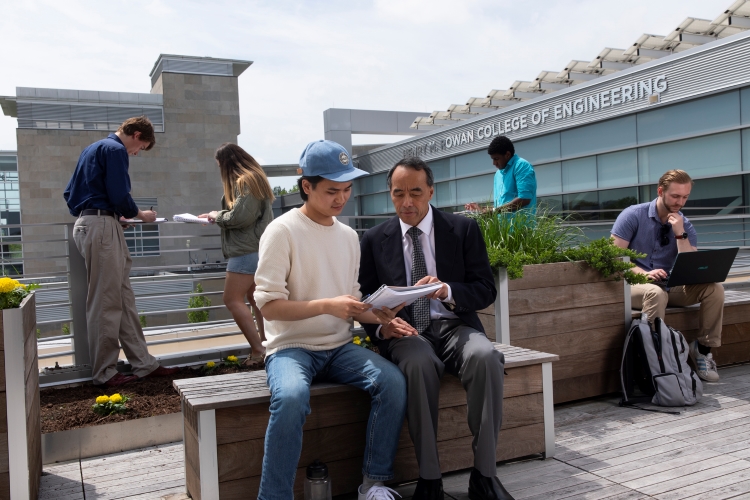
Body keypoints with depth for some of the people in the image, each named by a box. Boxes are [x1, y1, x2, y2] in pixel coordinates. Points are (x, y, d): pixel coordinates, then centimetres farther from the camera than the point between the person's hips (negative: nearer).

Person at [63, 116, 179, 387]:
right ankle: (105, 373, 4)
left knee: (124, 298, 9)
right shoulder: (115, 150, -7)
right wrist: (140, 215, 2)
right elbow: (119, 195, -17)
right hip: (102, 225, -10)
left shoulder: (94, 148, 23)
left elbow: (69, 192, 23)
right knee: (106, 303, -4)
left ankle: (143, 363, 13)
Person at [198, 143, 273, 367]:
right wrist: (217, 216, 10)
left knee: (233, 300, -8)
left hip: (247, 250, -11)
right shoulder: (252, 178, 17)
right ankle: (265, 343, 19)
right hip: (254, 248, 11)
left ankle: (259, 350, -10)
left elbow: (240, 217, -22)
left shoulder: (245, 181, -15)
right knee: (253, 298, 15)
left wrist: (218, 216, -5)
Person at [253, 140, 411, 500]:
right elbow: (269, 306, -13)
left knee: (393, 382, -20)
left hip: (339, 348, 5)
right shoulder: (282, 232, -8)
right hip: (291, 347, -5)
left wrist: (379, 315, -6)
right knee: (291, 397, -36)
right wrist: (326, 305, -23)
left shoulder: (348, 235, 10)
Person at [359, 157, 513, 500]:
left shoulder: (464, 230, 4)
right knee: (419, 364, -35)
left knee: (485, 357, -32)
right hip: (406, 331, 0)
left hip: (455, 326, 1)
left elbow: (486, 291, 1)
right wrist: (381, 327, -15)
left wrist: (447, 290, -20)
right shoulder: (374, 240, 7)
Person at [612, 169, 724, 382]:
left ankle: (703, 348, -5)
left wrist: (680, 234, -16)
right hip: (634, 284, -5)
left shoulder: (685, 226, 5)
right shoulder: (633, 216, -7)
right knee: (656, 292, -38)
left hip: (670, 287, 5)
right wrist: (644, 273, -29)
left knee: (714, 288, -17)